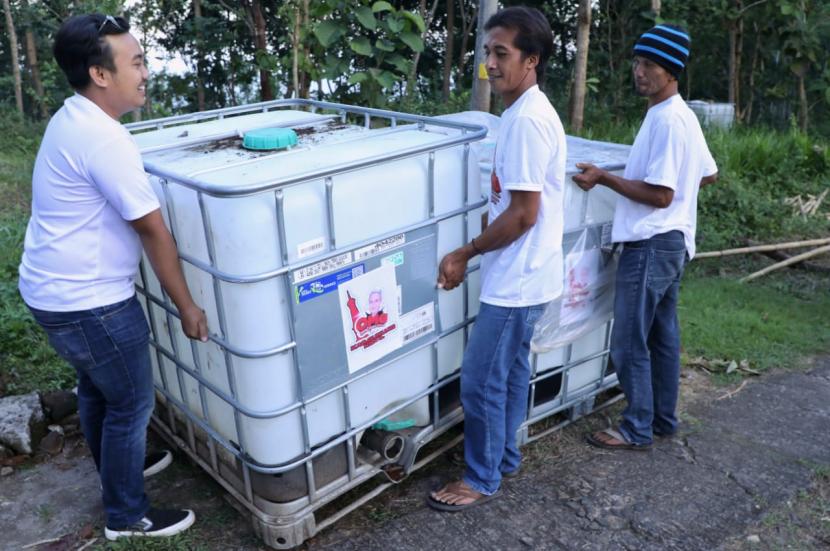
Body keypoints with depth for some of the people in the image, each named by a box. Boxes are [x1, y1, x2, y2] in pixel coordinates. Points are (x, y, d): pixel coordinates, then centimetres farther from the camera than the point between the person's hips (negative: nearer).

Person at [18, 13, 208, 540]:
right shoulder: (103, 140, -25)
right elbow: (153, 230, -21)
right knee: (132, 403, 6)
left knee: (97, 386, 26)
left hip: (55, 288, 10)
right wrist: (187, 306, -14)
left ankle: (118, 467, 48)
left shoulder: (73, 118, 7)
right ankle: (128, 516, 23)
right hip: (87, 302, -10)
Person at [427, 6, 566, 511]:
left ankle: (481, 480, 19)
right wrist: (475, 252, 14)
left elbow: (523, 213, -23)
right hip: (521, 274, 10)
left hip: (517, 279, -10)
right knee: (511, 371, 20)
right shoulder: (528, 112, 10)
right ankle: (505, 458, 37)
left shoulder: (527, 119, -21)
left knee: (480, 380, 2)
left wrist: (464, 254, -13)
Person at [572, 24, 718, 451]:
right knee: (662, 336, 16)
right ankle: (664, 419, 28)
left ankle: (638, 430, 9)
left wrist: (604, 179, -18)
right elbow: (708, 174, 24)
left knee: (629, 343, -3)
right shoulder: (682, 116, 14)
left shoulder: (667, 120, -18)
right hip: (672, 242, 11)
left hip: (651, 245, -11)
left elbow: (661, 195, -21)